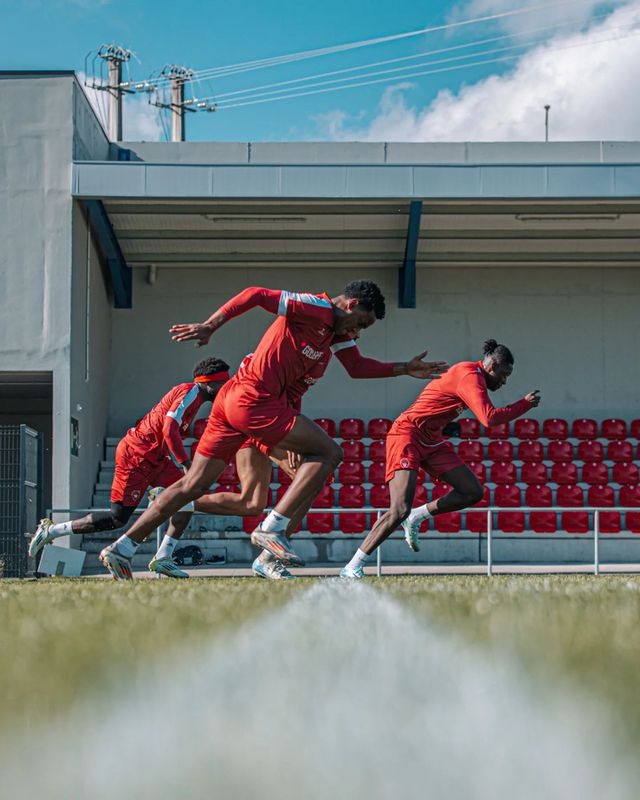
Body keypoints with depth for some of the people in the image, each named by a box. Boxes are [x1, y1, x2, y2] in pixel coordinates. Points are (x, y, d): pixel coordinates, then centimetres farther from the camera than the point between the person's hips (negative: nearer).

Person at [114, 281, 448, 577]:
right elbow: (255, 295, -16)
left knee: (193, 486, 9)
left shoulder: (337, 333, 19)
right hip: (254, 399, -10)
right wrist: (209, 327, -23)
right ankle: (271, 529, -13)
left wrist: (404, 369, 23)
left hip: (231, 401, 10)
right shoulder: (317, 309, -9)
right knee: (329, 453, -8)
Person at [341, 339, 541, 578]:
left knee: (473, 492, 2)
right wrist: (525, 404, -15)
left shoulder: (473, 374, 12)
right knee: (400, 510, -21)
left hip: (431, 441, 10)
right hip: (407, 435, -10)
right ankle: (353, 567, -16)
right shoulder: (470, 375, -18)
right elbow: (489, 418, -27)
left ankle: (415, 518, 13)